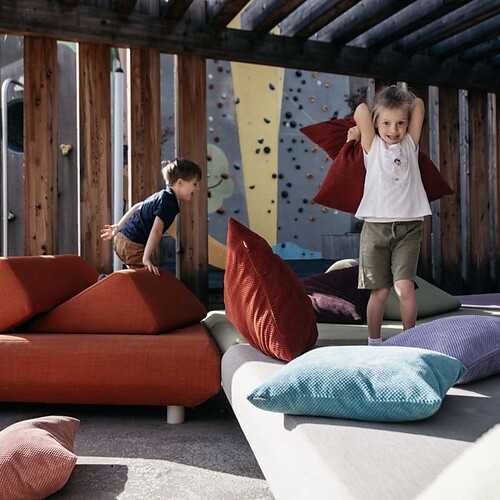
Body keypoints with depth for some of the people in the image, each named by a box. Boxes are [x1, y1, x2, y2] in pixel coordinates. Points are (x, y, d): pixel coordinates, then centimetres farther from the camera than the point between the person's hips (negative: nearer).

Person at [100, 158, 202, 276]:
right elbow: (156, 231, -26)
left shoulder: (163, 195, 12)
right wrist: (146, 259, -27)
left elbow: (137, 207, 18)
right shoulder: (168, 203, -18)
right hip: (133, 246, -10)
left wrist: (119, 226, 23)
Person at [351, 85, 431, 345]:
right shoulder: (372, 146, 4)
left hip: (408, 228, 1)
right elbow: (361, 110, -6)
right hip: (375, 227, -1)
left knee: (404, 287, -11)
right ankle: (374, 342, 19)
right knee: (380, 291, 2)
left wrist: (401, 116, 20)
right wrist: (358, 131, 11)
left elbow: (418, 104, 7)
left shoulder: (410, 144, 10)